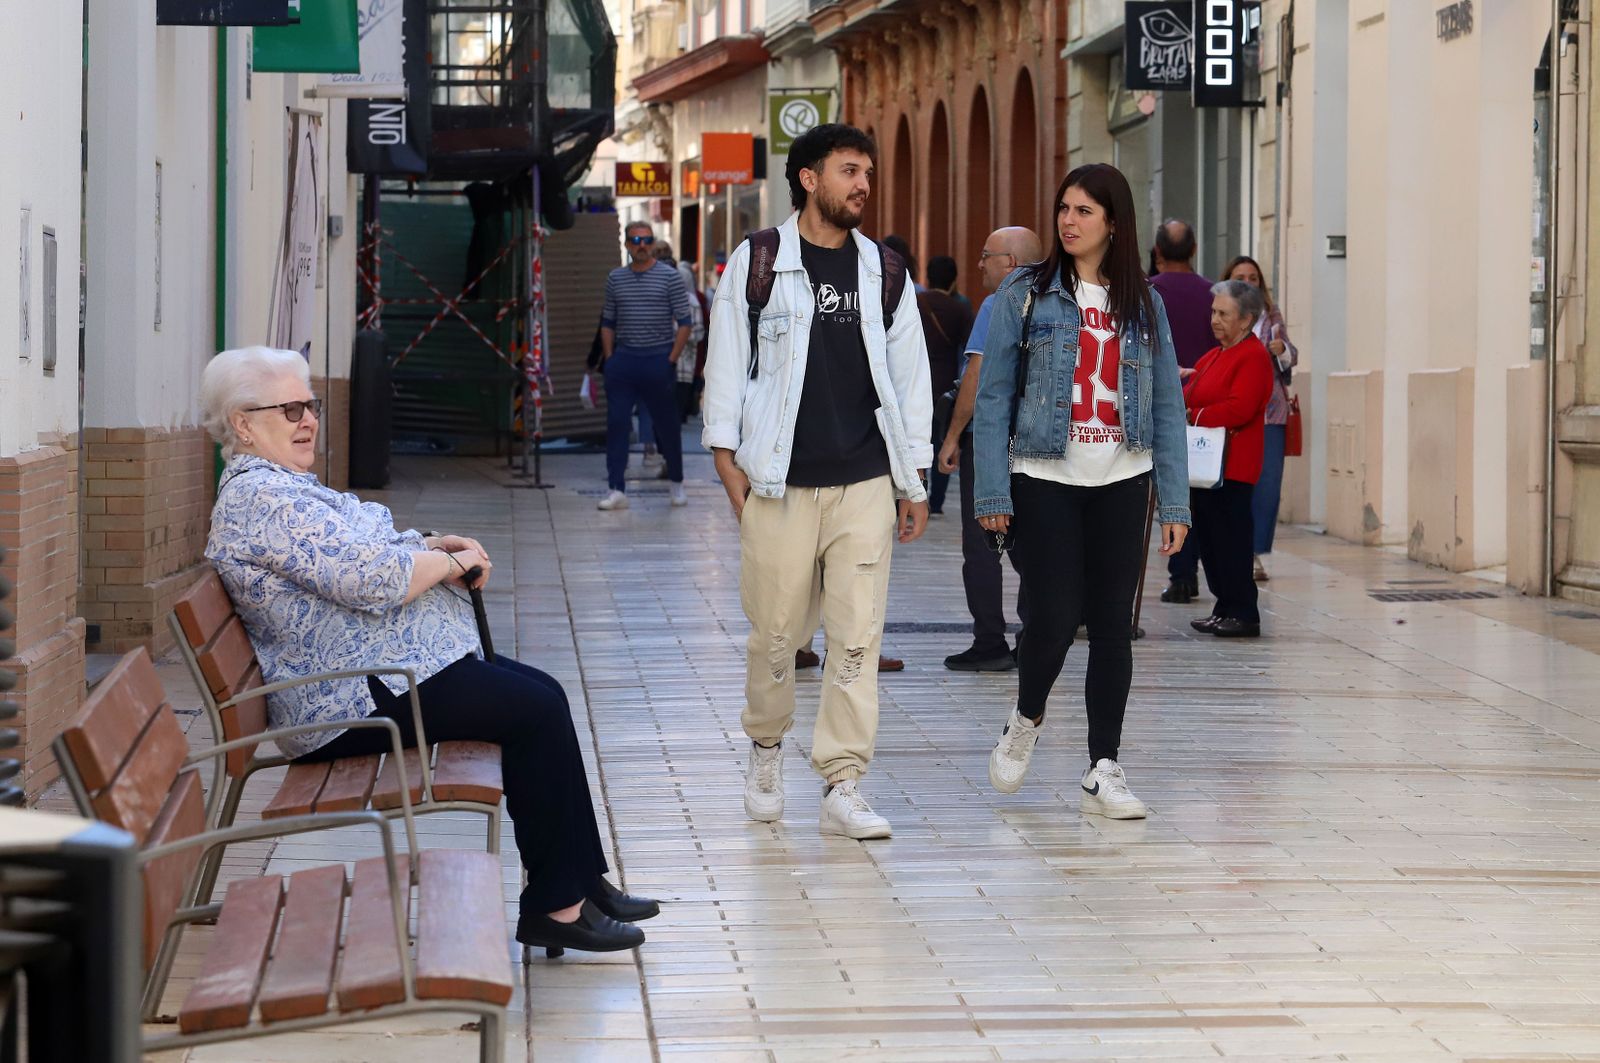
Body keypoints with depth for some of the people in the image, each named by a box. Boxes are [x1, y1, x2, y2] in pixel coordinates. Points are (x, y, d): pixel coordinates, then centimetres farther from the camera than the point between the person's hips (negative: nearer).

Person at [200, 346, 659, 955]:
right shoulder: (261, 500, -18)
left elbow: (355, 558, 25)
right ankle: (556, 903, -8)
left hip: (382, 671, 12)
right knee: (539, 711, -13)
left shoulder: (281, 488, 17)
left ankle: (580, 883, 8)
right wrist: (452, 562, -8)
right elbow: (371, 580, -25)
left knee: (542, 695, 7)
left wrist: (430, 548, 5)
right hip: (360, 699, -12)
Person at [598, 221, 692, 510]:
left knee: (666, 424, 5)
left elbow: (684, 322, -2)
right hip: (624, 359, 3)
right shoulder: (615, 278, 10)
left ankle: (677, 484, 21)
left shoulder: (669, 277, -1)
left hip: (658, 359, -3)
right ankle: (617, 490, -3)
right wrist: (609, 358, 6)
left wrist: (672, 359, -8)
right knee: (616, 424, -4)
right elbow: (607, 322, 16)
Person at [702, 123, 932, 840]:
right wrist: (728, 461, -2)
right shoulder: (757, 263, 4)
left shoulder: (883, 272, 12)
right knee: (775, 632, 3)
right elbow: (726, 364, 5)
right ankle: (766, 750, 28)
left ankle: (842, 787, -3)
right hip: (780, 483, -2)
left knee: (858, 638, -5)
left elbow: (908, 376, 15)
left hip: (864, 484, 2)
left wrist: (915, 480, 13)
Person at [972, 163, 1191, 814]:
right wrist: (993, 493, -8)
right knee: (1054, 617, -8)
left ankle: (1103, 773, 7)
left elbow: (1166, 405, 8)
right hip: (1045, 481, -3)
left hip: (1121, 482, 3)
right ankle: (1026, 721, 23)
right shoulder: (1025, 294, 0)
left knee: (1113, 624, 1)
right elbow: (993, 396, -1)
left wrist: (1174, 502, 2)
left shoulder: (1143, 304, 8)